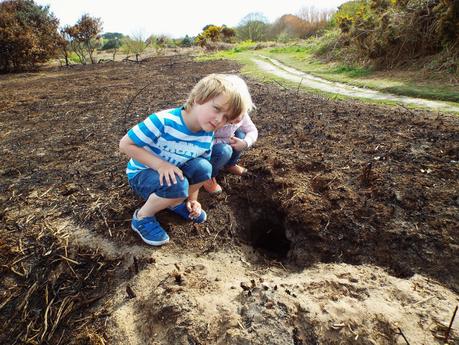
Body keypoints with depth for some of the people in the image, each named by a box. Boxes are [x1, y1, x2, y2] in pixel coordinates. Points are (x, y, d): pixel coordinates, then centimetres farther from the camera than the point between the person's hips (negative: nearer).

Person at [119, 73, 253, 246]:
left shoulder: (207, 137, -11)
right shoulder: (164, 121, -31)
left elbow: (196, 171, 3)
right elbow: (125, 144, -24)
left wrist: (192, 200, -3)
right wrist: (160, 164, -32)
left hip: (173, 171, 5)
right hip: (141, 173, -5)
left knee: (204, 167, -21)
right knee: (178, 186, -34)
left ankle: (176, 203, 6)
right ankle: (142, 217, -6)